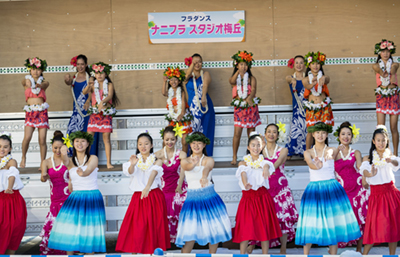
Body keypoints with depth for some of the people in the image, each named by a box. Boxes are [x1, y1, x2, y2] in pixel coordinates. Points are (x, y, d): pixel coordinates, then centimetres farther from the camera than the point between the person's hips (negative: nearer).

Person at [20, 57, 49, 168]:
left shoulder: (45, 82, 8)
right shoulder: (26, 81, 9)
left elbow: (43, 85, -15)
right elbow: (25, 82, -14)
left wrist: (39, 85, -37)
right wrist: (27, 83, -37)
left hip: (42, 111, 0)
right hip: (30, 112, 0)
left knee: (42, 139, -4)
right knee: (27, 137, -14)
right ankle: (23, 158, 11)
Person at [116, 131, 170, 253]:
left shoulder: (157, 160, 0)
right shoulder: (135, 159, 6)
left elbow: (153, 173, -19)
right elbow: (130, 172, -14)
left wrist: (147, 187, -38)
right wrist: (132, 164, -38)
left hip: (154, 196, -1)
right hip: (138, 197, 1)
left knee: (154, 227, 2)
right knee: (136, 227, -2)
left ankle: (153, 251, 11)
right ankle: (134, 252, 4)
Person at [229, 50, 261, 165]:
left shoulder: (251, 78, 5)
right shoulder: (235, 78, 6)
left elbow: (253, 90, -9)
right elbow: (232, 81, -18)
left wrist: (248, 99, -26)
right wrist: (238, 72, -29)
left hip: (251, 107, 0)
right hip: (239, 108, 0)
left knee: (251, 133, 5)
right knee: (237, 133, -7)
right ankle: (234, 157, -2)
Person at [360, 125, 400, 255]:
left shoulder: (389, 154, 5)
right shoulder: (368, 158, 1)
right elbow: (364, 170, -19)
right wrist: (370, 174, -43)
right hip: (376, 194, -2)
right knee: (375, 225, -5)